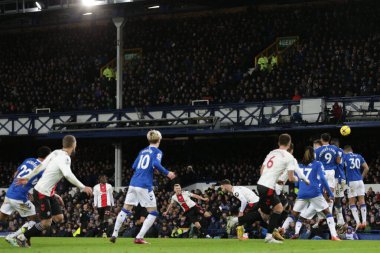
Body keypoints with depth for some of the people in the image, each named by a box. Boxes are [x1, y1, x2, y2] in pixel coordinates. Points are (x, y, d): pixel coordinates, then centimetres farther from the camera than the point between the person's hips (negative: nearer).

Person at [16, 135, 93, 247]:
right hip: (42, 193, -9)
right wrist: (83, 187, -35)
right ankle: (23, 237, 11)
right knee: (46, 223, -6)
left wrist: (28, 177, 15)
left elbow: (41, 166, 8)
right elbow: (68, 175, -37)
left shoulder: (56, 153, 4)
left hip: (49, 193, 9)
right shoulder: (64, 158, -22)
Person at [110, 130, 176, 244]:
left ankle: (114, 234, 9)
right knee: (153, 213, 4)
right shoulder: (157, 152, 1)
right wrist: (167, 173, -10)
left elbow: (134, 166, 19)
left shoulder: (143, 151, 18)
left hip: (133, 183, 6)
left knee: (125, 210, 14)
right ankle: (139, 237, -4)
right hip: (145, 185, -6)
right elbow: (156, 164, -18)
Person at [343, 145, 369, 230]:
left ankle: (358, 222, -6)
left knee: (352, 203, 4)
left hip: (351, 182, -3)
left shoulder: (345, 156, 3)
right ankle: (364, 221, 2)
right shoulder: (359, 156, 13)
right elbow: (366, 168, 12)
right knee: (362, 201, 7)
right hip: (360, 181, 3)